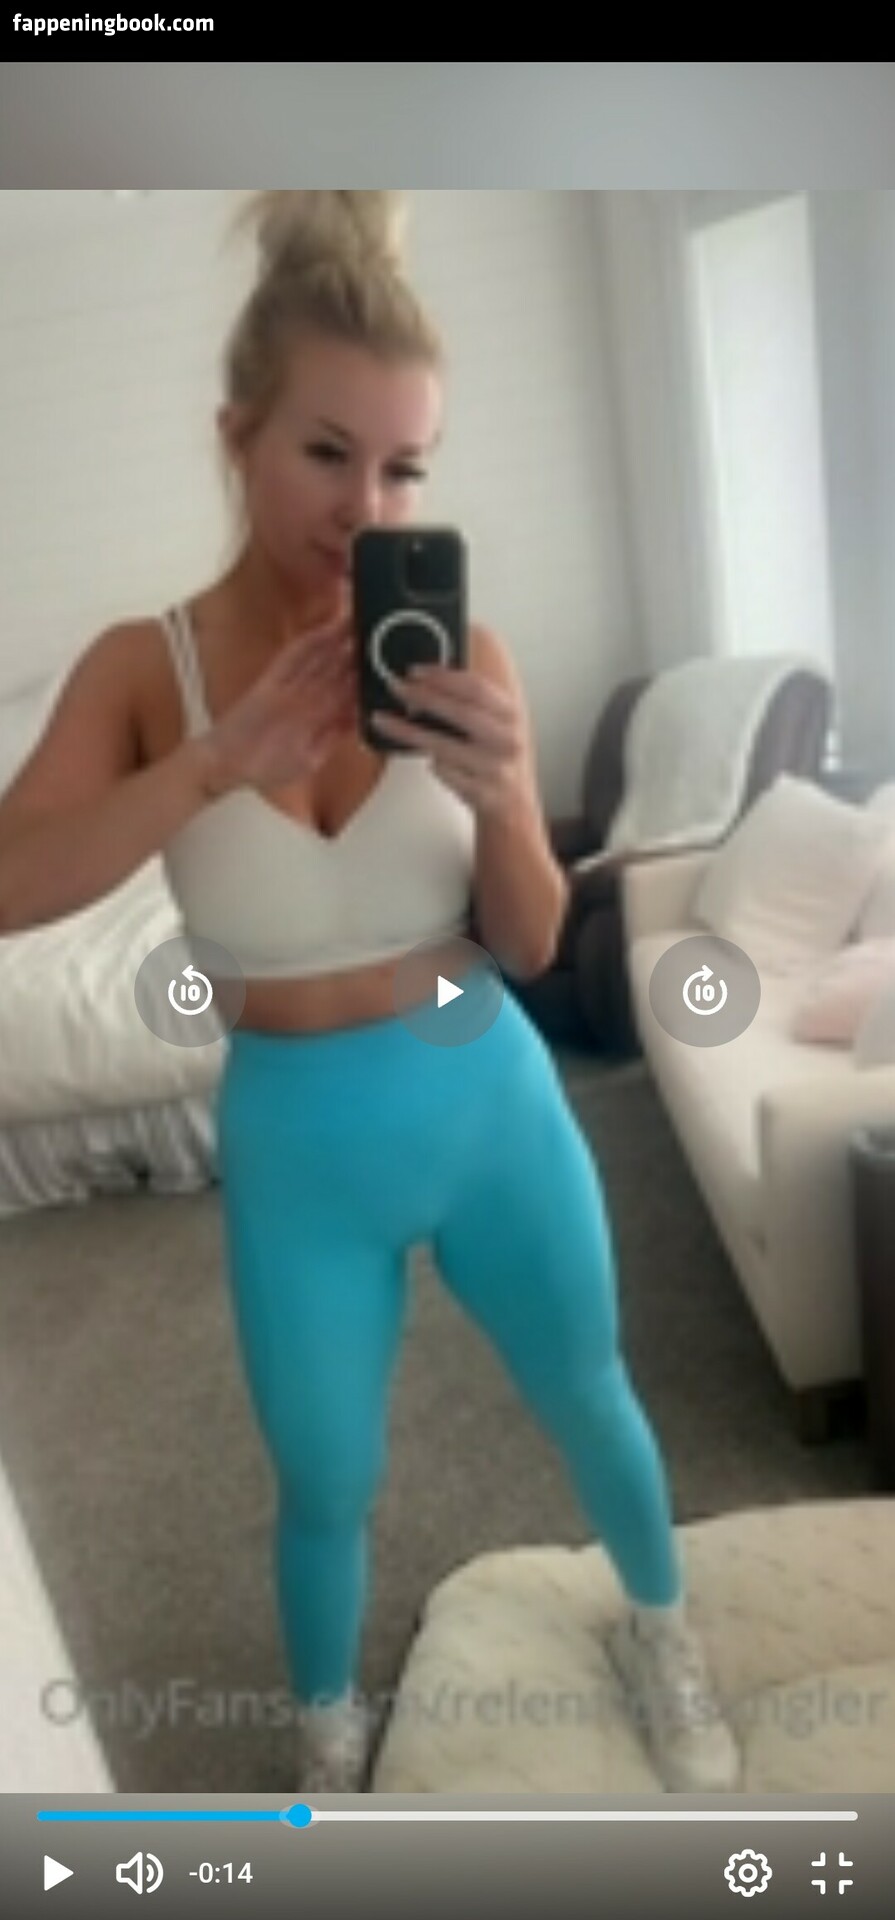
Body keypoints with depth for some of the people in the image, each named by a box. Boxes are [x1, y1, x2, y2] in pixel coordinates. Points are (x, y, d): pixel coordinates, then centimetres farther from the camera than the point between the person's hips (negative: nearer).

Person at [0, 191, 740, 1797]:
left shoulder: (459, 655, -10)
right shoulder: (145, 668, -10)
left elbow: (528, 948, -7)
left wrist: (498, 798, -28)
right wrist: (226, 758, -35)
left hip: (490, 1104, 1)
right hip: (295, 1140, 0)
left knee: (591, 1402, 22)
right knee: (326, 1487, 19)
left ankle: (660, 1632, 55)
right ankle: (330, 1738, 52)